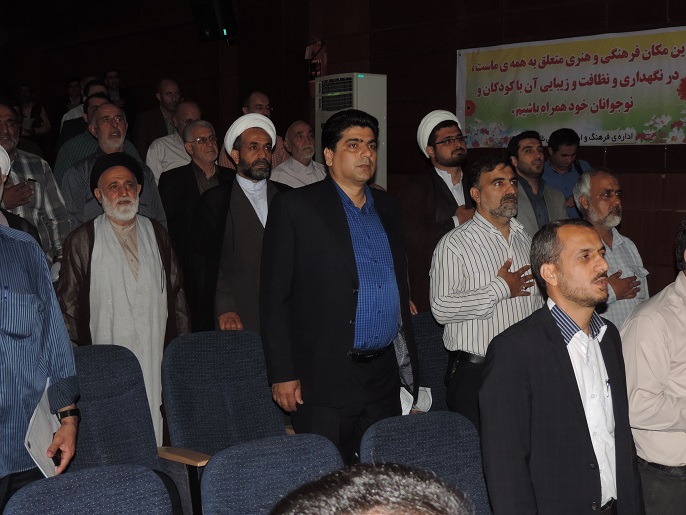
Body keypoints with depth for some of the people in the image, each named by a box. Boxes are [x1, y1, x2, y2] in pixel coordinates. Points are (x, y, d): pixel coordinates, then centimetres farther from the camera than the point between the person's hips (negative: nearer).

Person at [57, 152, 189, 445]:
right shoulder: (82, 241, 3)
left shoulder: (156, 234, 13)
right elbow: (67, 306, 5)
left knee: (156, 430, -1)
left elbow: (176, 292, 15)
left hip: (157, 358, 3)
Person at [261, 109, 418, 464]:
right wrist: (282, 375, -11)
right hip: (325, 381, -5)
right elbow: (273, 297, -6)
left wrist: (408, 364, 16)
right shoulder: (295, 207, -4)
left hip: (384, 378, 6)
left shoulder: (386, 208, 14)